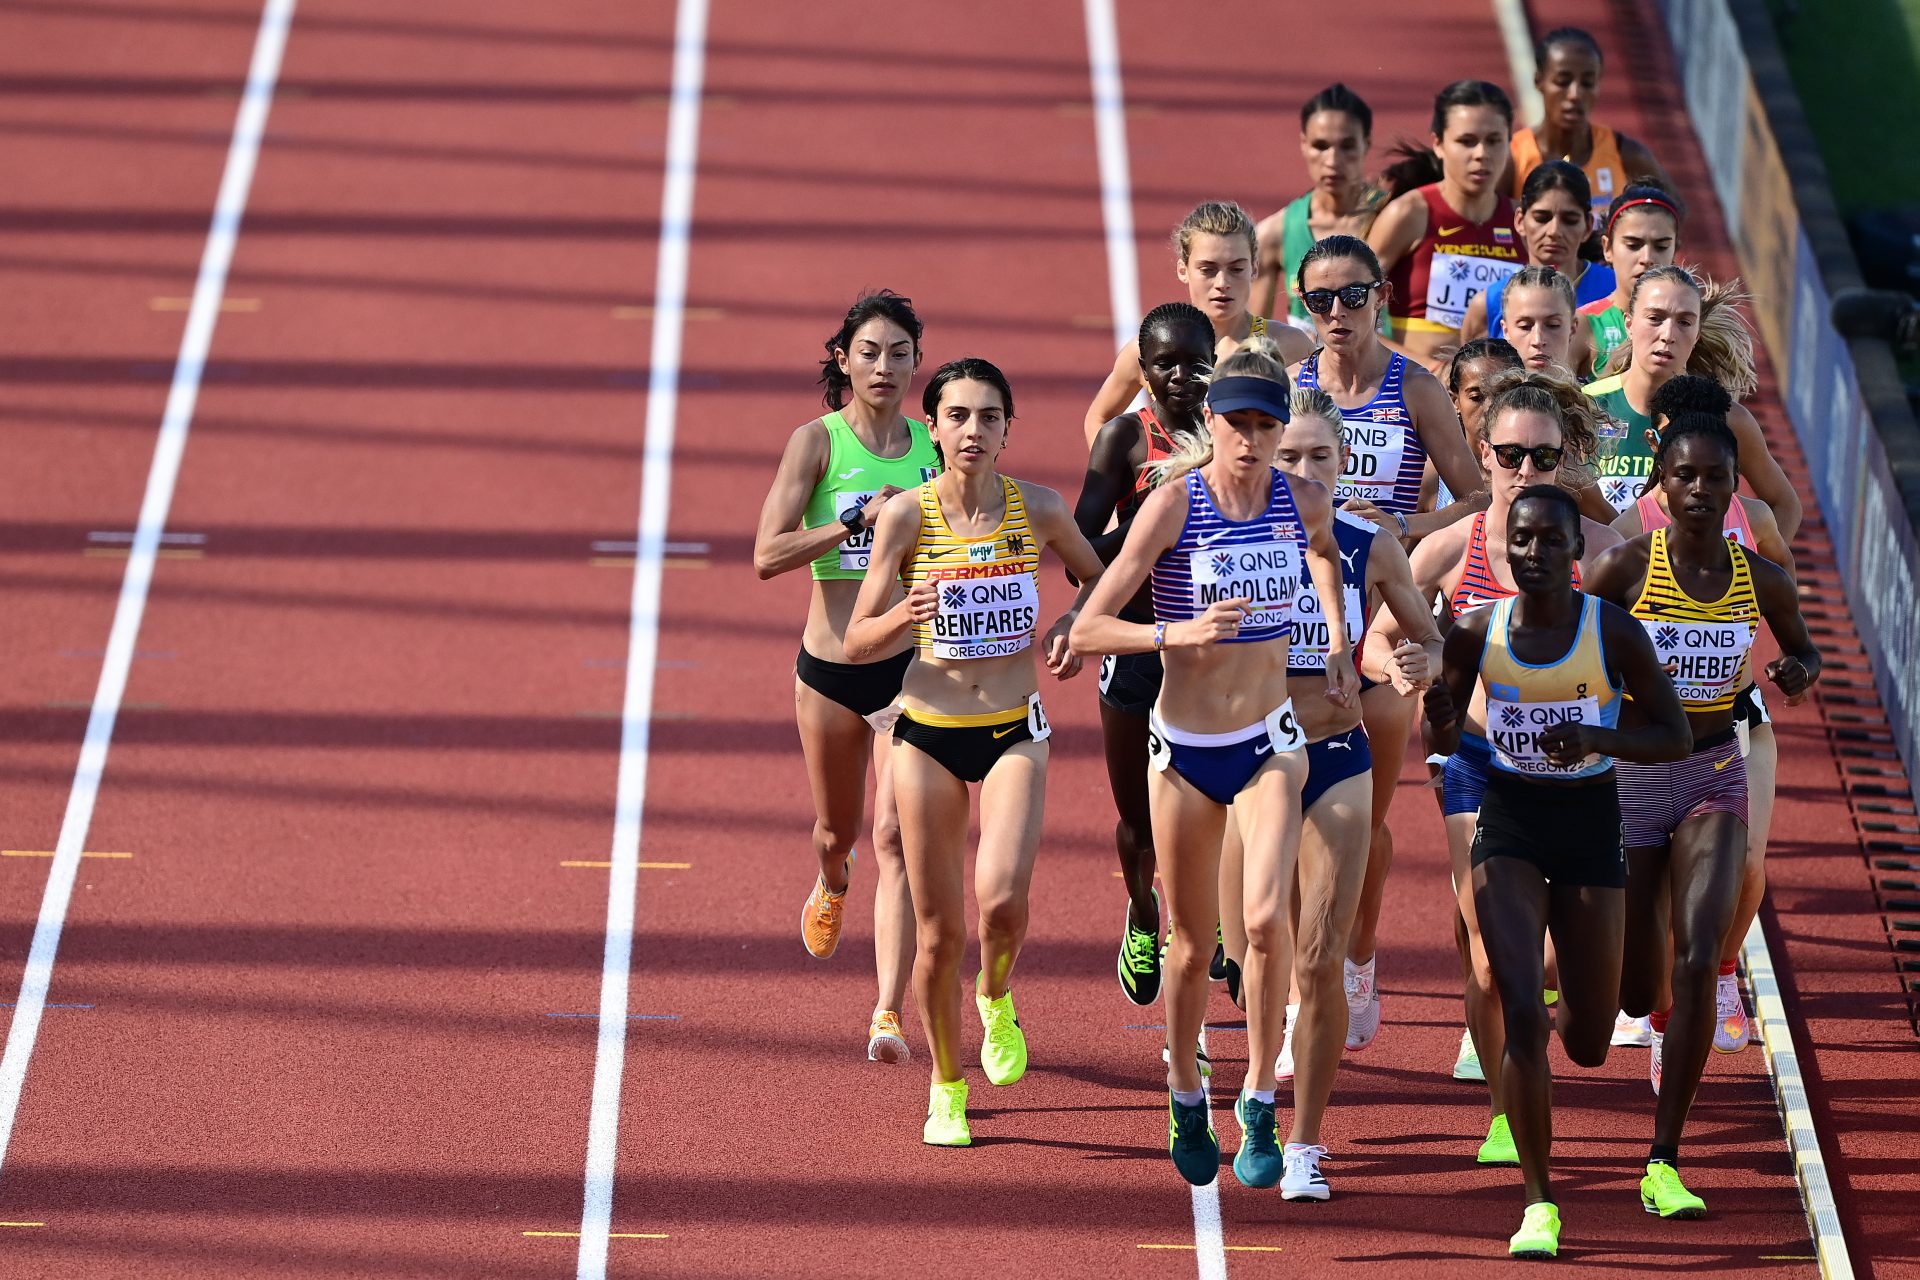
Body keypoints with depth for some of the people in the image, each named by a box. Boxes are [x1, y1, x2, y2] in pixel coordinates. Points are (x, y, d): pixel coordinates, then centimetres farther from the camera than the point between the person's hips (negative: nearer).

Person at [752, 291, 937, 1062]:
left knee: (895, 837, -13)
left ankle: (888, 1015, -16)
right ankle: (832, 886, 58)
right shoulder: (817, 440, -6)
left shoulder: (932, 446, 3)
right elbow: (768, 554, -14)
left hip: (911, 667, 0)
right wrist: (860, 519, -22)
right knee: (837, 829, 19)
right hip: (829, 669, 0)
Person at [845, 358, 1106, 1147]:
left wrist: (1071, 625, -1)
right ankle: (947, 1088, 24)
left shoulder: (1038, 511, -3)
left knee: (1001, 899, -22)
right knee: (939, 932, 3)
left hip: (1013, 733, 0)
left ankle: (997, 1000, 12)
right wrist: (905, 617, -26)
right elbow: (857, 643, -5)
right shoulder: (906, 515, -7)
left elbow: (1095, 575, 19)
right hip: (927, 733, 0)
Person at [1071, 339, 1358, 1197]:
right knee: (1192, 945, 9)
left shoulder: (1304, 502, -4)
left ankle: (1260, 1106, -5)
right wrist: (1181, 632, -31)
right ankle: (1186, 1100, 34)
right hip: (1184, 749, -1)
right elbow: (1086, 630, -18)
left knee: (1266, 919, -19)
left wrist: (1339, 646, 16)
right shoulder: (1173, 505, -15)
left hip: (1268, 741, 1)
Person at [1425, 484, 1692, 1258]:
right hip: (1509, 824, 0)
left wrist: (1595, 739, -22)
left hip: (1590, 824, 0)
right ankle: (1538, 1204, -6)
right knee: (1519, 1016, -16)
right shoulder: (1477, 634, -5)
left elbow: (1675, 738, -5)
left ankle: (1568, 1011, 51)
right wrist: (1439, 707, -17)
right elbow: (1446, 737, 7)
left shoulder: (1614, 633, -10)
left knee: (1588, 1046, 10)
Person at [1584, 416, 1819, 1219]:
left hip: (1714, 779, 1)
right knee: (1638, 994, 8)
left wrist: (1797, 674, -7)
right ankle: (1663, 1008, 51)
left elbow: (1804, 652, 16)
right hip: (1632, 780, -1)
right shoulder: (1627, 569, -11)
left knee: (1699, 959, -20)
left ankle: (1664, 1163, -16)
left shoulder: (1760, 579, -3)